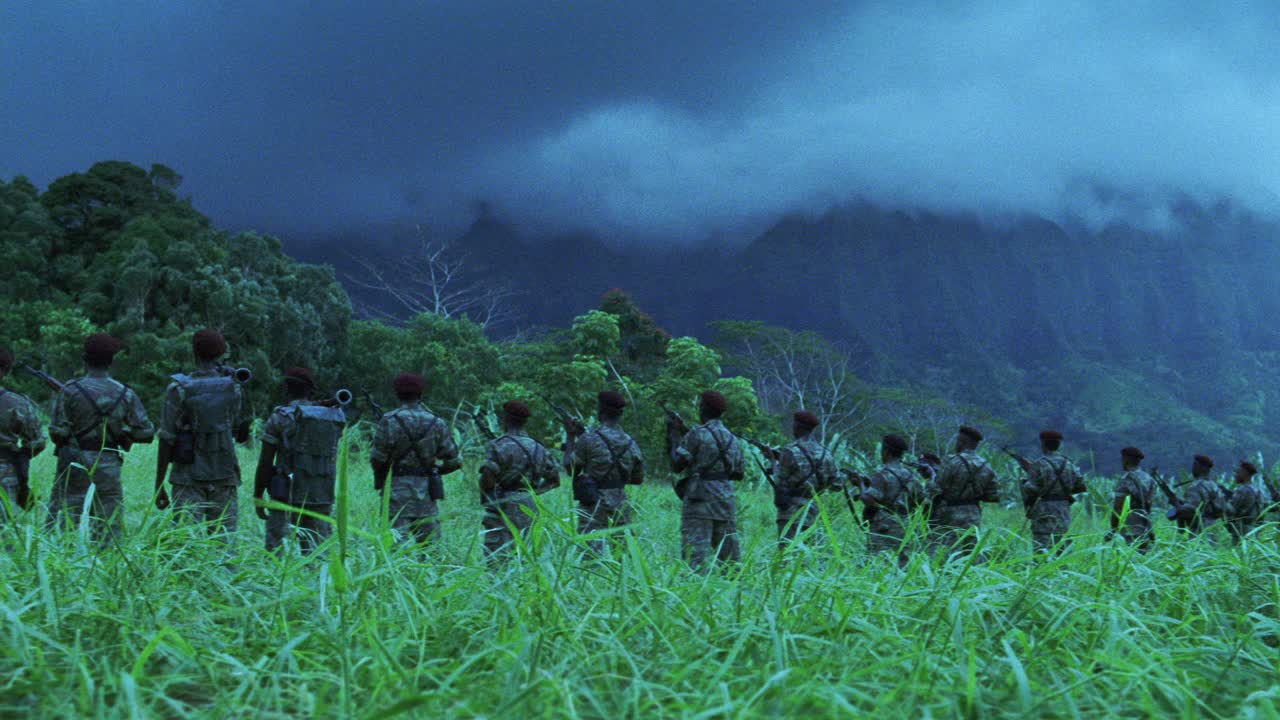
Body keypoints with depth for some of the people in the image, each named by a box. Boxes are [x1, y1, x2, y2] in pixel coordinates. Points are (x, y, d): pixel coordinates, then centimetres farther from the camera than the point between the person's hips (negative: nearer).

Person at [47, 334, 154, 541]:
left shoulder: (70, 391, -7)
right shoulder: (125, 394, 0)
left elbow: (57, 432, -9)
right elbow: (146, 433, 0)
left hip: (75, 464, -1)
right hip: (108, 468, 2)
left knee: (60, 523, 4)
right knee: (109, 528, 6)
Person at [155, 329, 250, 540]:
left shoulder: (179, 390, -7)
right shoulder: (233, 388, 0)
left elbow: (167, 440, -7)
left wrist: (159, 485, 0)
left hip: (189, 477, -2)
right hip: (225, 476, 2)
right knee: (225, 540, 6)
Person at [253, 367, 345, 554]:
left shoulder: (281, 417, -3)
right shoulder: (333, 418, 9)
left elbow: (265, 462, -4)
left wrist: (258, 497, 4)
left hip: (288, 495, -4)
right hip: (323, 497, 4)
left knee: (277, 552, -1)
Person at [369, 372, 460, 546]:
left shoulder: (389, 421, -5)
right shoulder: (437, 423, 5)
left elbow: (378, 458, -7)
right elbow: (452, 460, 5)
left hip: (397, 492, -3)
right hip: (426, 493, 3)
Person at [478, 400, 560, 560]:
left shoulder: (500, 445, -10)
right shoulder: (538, 448, 9)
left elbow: (487, 479, -16)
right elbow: (554, 480, 17)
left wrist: (486, 494, 4)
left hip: (504, 509, -6)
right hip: (530, 509, 6)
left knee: (496, 555, -5)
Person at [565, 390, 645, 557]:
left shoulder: (589, 438, -11)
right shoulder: (630, 443, 5)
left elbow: (571, 468, 0)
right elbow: (638, 478, 14)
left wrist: (571, 438, 10)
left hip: (594, 505, -5)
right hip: (620, 505, 5)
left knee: (591, 555, -4)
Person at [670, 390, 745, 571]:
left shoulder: (698, 434, -8)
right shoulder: (733, 439, 12)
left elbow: (676, 464, -5)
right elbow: (738, 474, 18)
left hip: (700, 500, -6)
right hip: (726, 501, 6)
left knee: (695, 555, -8)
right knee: (729, 554, 12)